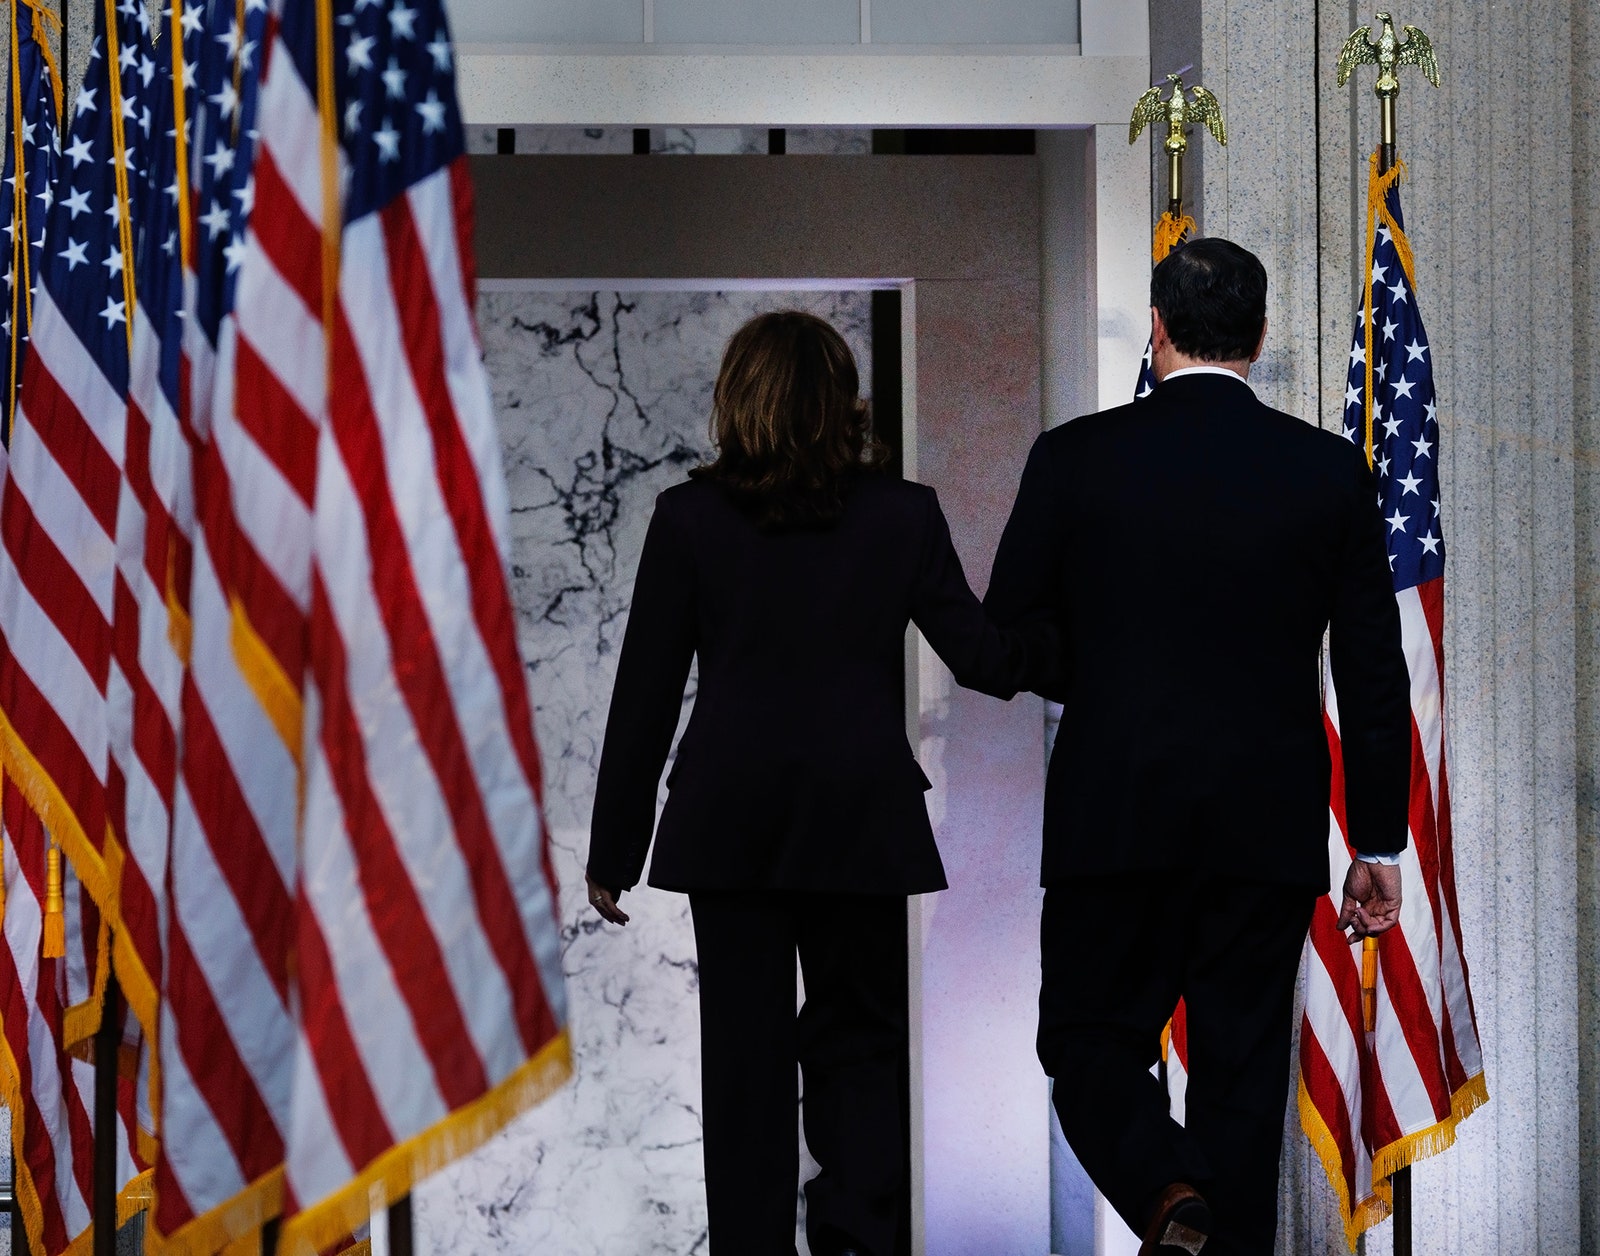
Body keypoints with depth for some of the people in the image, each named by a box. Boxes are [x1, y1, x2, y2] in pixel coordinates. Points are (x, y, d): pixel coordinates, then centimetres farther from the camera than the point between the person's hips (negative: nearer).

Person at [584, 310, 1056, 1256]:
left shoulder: (689, 518, -3)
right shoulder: (903, 515, -2)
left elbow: (646, 695, -1)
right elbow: (983, 658, 4)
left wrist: (615, 850, 5)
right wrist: (1058, 638, 25)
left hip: (729, 822, 0)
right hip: (861, 822, 0)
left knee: (745, 1053, 7)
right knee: (860, 1034, 10)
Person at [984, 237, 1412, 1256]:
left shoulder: (1077, 458, -4)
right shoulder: (1332, 473, -1)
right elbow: (1375, 676, 0)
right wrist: (1379, 845, 7)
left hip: (1116, 817, -1)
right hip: (1271, 828, 1)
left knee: (1090, 1037, 10)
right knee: (1242, 1068, 8)